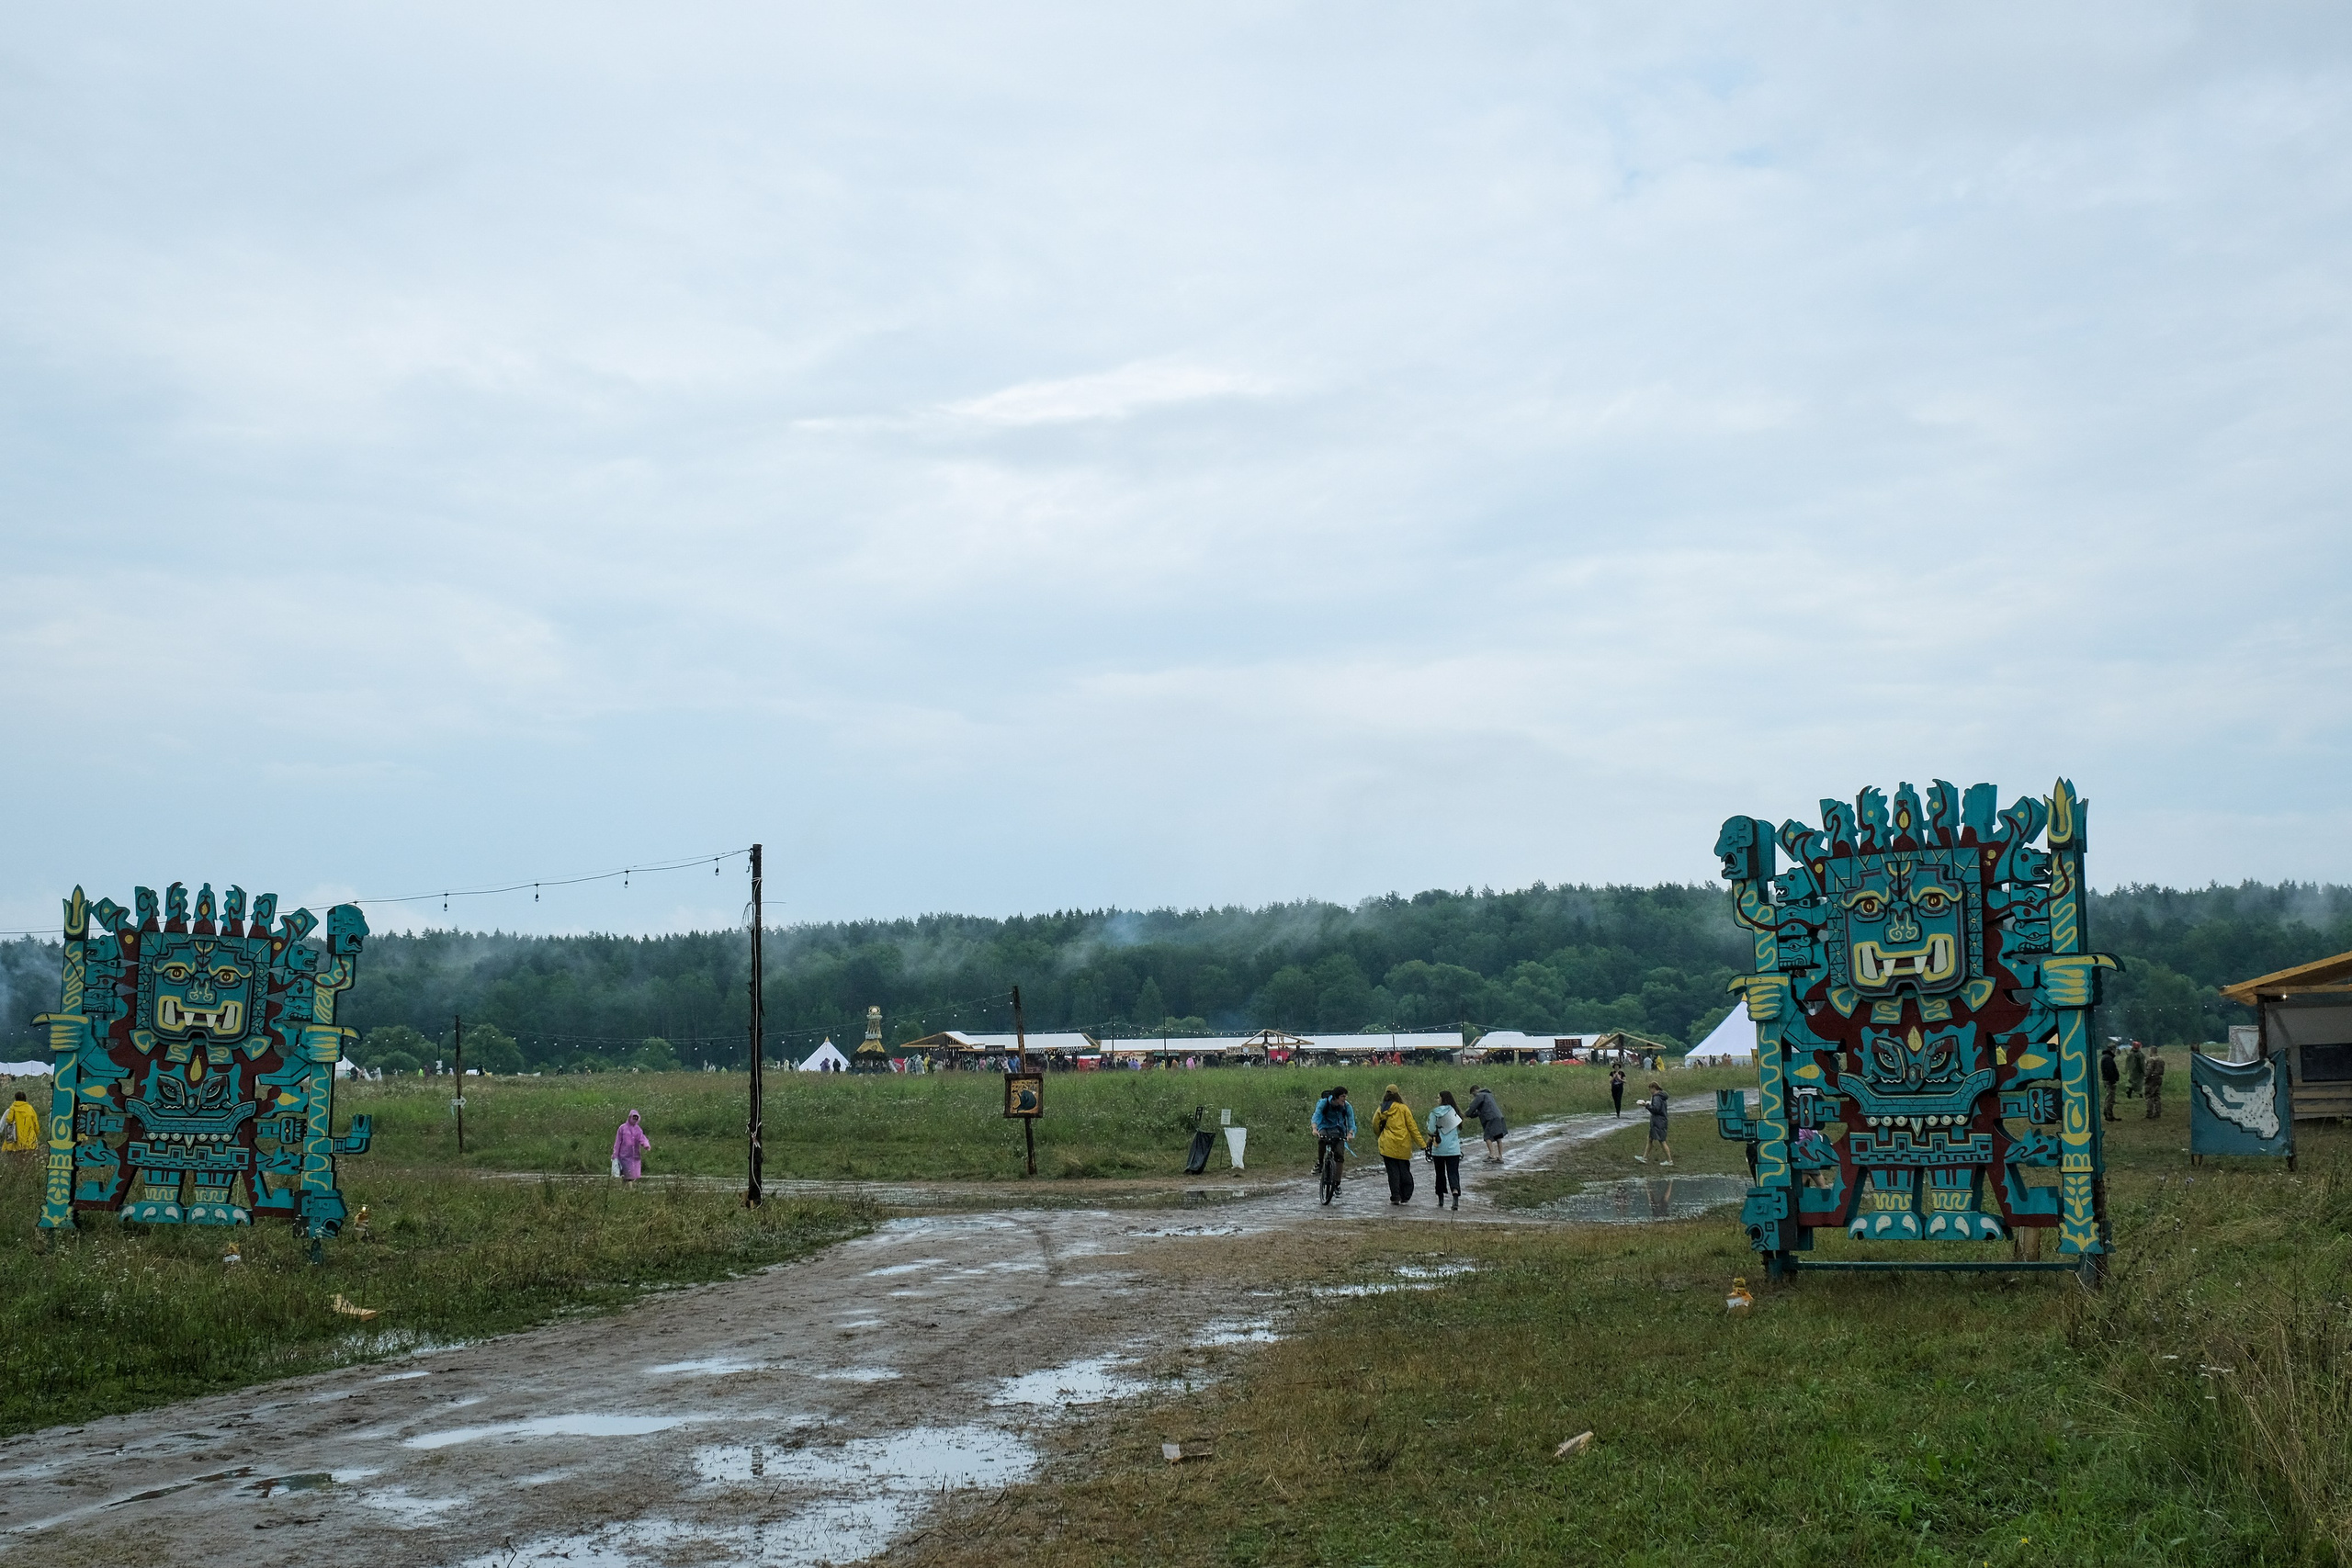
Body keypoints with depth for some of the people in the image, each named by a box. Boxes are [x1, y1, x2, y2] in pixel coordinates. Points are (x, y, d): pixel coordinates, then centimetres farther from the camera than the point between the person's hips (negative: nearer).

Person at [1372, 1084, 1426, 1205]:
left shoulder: (1381, 1110, 2)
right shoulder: (1403, 1108, -3)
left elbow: (1375, 1127, 8)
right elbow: (1412, 1126, -3)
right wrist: (1421, 1144, 0)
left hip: (1387, 1145, 1)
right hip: (1403, 1145, -1)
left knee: (1393, 1171, 4)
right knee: (1404, 1171, 9)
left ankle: (1395, 1196, -3)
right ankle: (1405, 1196, 10)